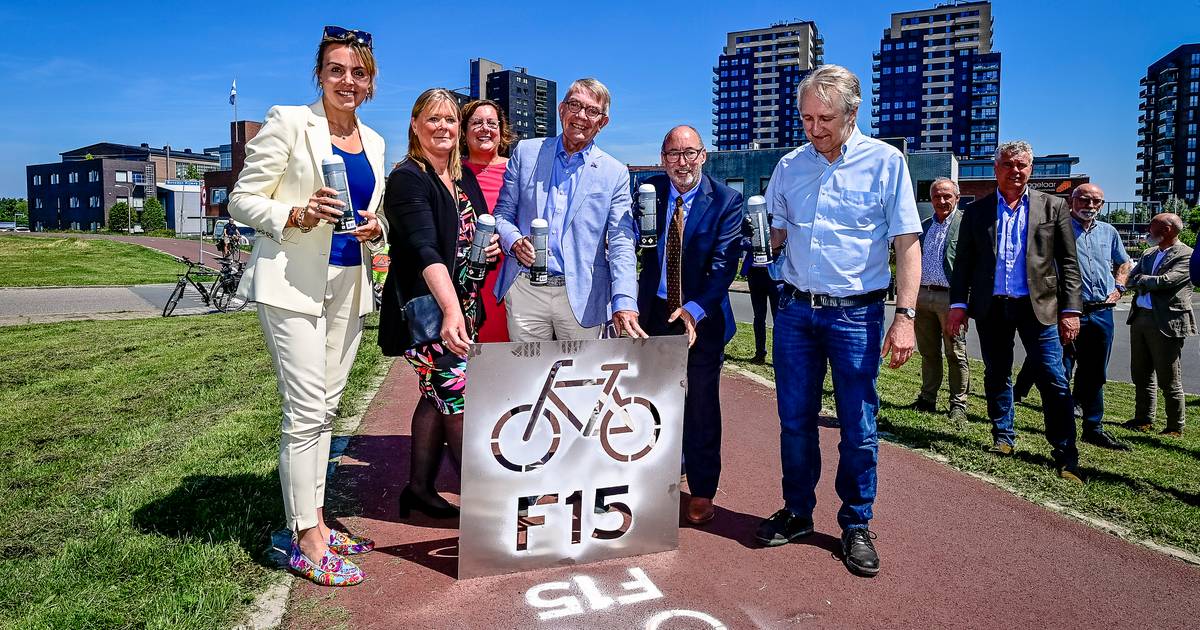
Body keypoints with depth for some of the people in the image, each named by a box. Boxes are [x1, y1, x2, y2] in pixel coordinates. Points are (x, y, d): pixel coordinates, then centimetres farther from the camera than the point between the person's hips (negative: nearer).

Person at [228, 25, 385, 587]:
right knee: (306, 411, -8)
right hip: (293, 282, -6)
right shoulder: (289, 123, -4)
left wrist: (376, 229, -2)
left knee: (325, 408, 12)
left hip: (348, 283, 7)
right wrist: (298, 214, -22)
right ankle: (306, 543, 3)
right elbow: (242, 200, -4)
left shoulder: (374, 142, 13)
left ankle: (316, 523, 23)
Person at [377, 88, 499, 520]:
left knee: (438, 396, 14)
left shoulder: (464, 176, 12)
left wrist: (493, 243, 0)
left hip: (463, 307, 8)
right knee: (461, 400, -6)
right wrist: (451, 310, -40)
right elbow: (426, 250, -27)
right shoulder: (408, 179, -12)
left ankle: (420, 488, 27)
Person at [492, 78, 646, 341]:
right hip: (525, 290, 1)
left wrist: (624, 303, -18)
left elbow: (621, 244, -4)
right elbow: (503, 212, 12)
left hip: (582, 297, -1)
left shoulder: (615, 173, 3)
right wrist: (514, 241, -12)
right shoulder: (526, 152, 7)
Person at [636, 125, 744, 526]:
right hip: (653, 312, 3)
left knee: (701, 407, 6)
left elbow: (724, 263, -15)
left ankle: (702, 492, 21)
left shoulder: (726, 201, -8)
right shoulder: (646, 191, 0)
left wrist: (694, 311, -27)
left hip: (702, 318, -2)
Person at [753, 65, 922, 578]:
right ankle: (797, 512, 26)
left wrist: (905, 315, -14)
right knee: (795, 420, 10)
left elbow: (907, 243, -7)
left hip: (855, 312, -3)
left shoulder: (885, 161, -4)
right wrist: (772, 238, 0)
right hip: (795, 309, 4)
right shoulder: (789, 166, 7)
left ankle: (856, 526, 20)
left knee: (858, 428, 4)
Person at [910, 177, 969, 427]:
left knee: (956, 355, 1)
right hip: (922, 296, 5)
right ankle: (927, 399, 22)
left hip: (951, 297, -5)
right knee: (928, 352, 13)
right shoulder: (924, 226, 15)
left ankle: (958, 406, 9)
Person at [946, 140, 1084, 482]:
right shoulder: (976, 211, 8)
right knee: (996, 377, 11)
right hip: (991, 308, 2)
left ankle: (1065, 455, 4)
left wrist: (1071, 310, -3)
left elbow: (1068, 263, 4)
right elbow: (963, 262, 7)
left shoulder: (1053, 207, 5)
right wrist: (958, 304, -1)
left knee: (1054, 380, -3)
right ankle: (1003, 438, 26)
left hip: (1038, 306, -1)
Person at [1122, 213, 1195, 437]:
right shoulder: (1149, 253, 15)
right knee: (1141, 374, 14)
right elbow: (1131, 279, 10)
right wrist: (1148, 282, -8)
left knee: (1169, 379, 1)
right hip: (1140, 318, 8)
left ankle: (1175, 427, 13)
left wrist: (1142, 280, -3)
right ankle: (1144, 419, 26)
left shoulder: (1186, 255, -8)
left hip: (1167, 322, -7)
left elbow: (1166, 280, -19)